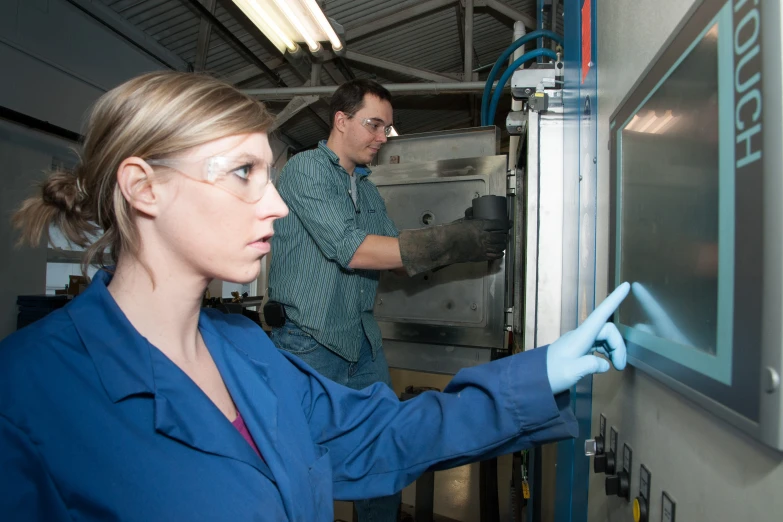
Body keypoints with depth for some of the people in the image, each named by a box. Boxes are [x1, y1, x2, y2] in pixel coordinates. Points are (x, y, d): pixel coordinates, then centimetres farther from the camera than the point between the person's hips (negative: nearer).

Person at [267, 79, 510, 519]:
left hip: (363, 342, 7)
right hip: (309, 340, -7)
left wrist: (468, 242, -7)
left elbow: (403, 260, 10)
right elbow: (352, 250, -22)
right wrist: (449, 241, -25)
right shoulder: (306, 169, -10)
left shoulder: (369, 192, 15)